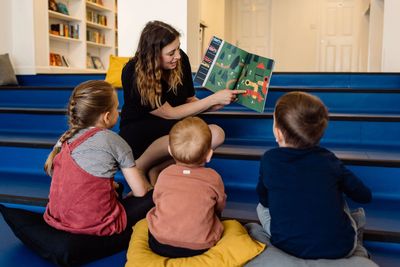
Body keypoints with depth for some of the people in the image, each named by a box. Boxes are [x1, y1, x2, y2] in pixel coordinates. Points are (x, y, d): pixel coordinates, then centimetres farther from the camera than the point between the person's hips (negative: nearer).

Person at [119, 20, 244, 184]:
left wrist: (217, 104, -16)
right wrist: (214, 98, -21)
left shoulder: (181, 60, -8)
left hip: (169, 129, 6)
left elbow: (190, 101, 3)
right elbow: (170, 114, -20)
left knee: (217, 134, -24)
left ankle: (157, 170, -20)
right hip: (137, 132, -5)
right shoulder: (132, 73, -21)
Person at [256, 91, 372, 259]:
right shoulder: (328, 159, -3)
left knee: (261, 208, 25)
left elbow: (264, 200, 9)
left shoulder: (269, 159, -5)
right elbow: (365, 196, 8)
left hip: (288, 248, -2)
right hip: (340, 248, 2)